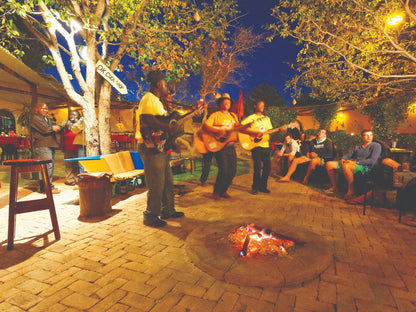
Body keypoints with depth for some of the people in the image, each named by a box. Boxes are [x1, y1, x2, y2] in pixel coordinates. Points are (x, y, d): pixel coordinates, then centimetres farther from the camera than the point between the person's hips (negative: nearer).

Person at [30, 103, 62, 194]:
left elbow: (55, 128, 20)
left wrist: (56, 127, -2)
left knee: (51, 166, 8)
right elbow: (44, 129, -13)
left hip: (50, 145, 9)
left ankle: (44, 186, 16)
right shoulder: (35, 117, -1)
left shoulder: (47, 119, 27)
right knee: (47, 166, -14)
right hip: (42, 146, -9)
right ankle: (49, 187, -10)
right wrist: (53, 128, 4)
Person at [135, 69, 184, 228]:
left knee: (167, 181, 16)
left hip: (159, 147, 11)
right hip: (151, 148, -11)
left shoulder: (156, 101, 22)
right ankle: (150, 217, 10)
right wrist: (167, 127, -23)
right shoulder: (148, 99, -12)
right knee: (156, 184, -4)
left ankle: (168, 210, 30)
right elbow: (146, 119, -27)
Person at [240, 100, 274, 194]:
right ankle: (255, 187, 8)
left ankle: (263, 186, 20)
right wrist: (255, 133, -20)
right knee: (258, 166, -7)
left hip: (266, 145, 6)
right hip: (256, 145, -6)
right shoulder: (251, 118, 0)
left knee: (267, 166, 5)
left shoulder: (266, 118, 19)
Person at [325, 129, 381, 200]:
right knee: (329, 164, -8)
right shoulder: (357, 147, 25)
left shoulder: (376, 146, 5)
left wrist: (356, 162, -17)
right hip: (352, 164, 7)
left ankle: (351, 191, -30)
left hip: (365, 167, -7)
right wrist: (342, 159, -3)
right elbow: (348, 155, 23)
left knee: (346, 166, -40)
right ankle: (334, 187, 1)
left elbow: (372, 161, -9)